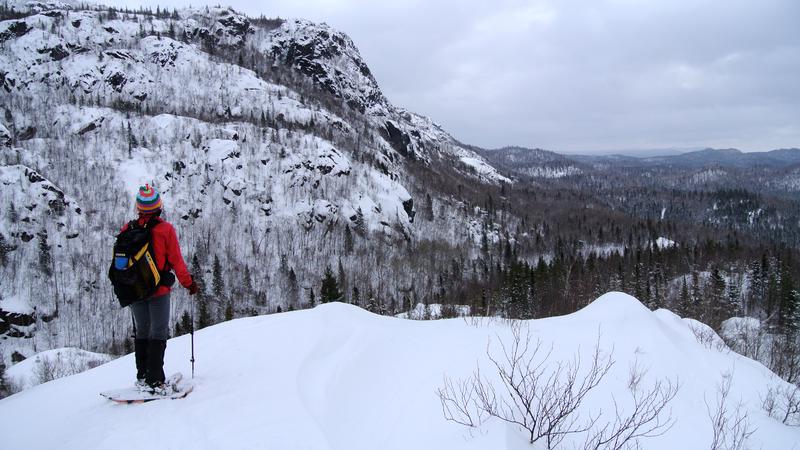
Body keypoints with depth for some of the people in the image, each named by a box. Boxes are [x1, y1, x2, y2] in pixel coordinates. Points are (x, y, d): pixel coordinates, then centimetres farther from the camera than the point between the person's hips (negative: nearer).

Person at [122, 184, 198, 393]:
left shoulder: (127, 229, 1)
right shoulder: (165, 229, -11)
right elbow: (176, 260, -9)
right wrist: (188, 282, 2)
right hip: (158, 290, -4)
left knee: (142, 331, 16)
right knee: (158, 332, 0)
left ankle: (142, 376, 20)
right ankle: (154, 379, -6)